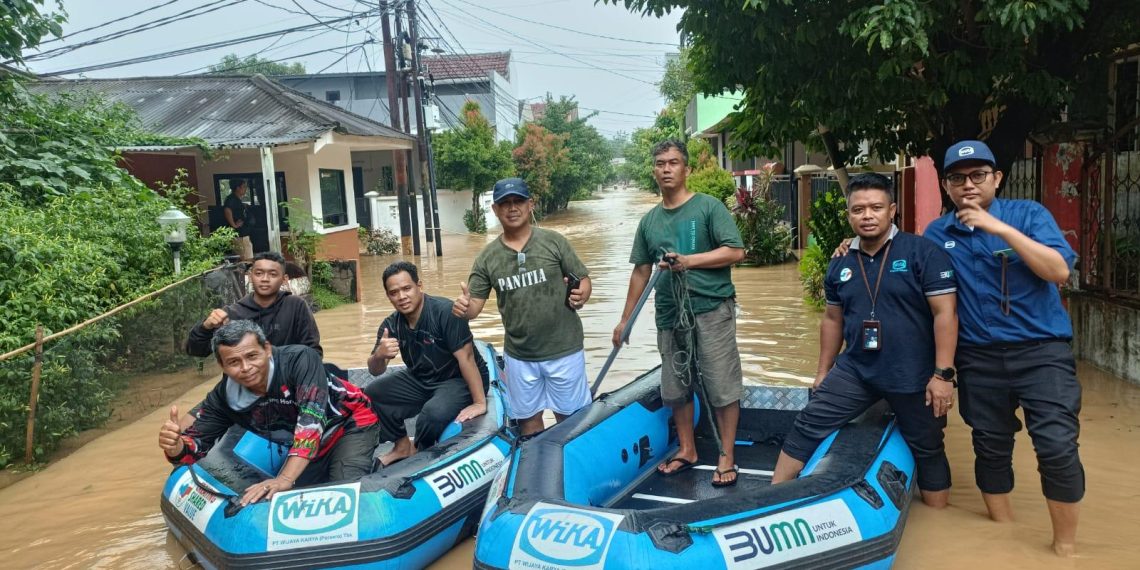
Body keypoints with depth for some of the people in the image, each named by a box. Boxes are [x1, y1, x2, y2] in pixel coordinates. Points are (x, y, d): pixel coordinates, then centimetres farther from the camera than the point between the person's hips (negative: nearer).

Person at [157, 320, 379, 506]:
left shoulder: (300, 359, -30)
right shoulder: (224, 397, -14)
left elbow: (312, 418, -38)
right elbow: (197, 442, -8)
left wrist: (285, 479, -47)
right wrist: (176, 446, -34)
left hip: (350, 423, -6)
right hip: (305, 447, 6)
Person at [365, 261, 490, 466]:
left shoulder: (445, 311, -26)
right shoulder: (391, 325, -5)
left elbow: (465, 357, -27)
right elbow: (375, 371, -7)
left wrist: (480, 403, -28)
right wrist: (379, 355, -32)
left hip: (460, 380, -7)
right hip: (420, 380, 7)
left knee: (433, 413, -33)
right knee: (372, 394, -4)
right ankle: (402, 446, 13)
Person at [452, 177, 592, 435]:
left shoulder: (553, 241, -5)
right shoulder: (487, 257, 0)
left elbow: (583, 279, -1)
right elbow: (474, 304, -1)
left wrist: (581, 295, -23)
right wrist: (464, 308, -24)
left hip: (564, 350, -2)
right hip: (518, 355, 3)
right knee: (528, 419, 18)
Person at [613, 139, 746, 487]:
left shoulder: (709, 207, -3)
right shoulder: (649, 221, 13)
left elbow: (735, 251, -10)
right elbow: (641, 271, 17)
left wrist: (689, 260, -18)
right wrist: (625, 319, 17)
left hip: (712, 309, -5)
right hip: (669, 313, 6)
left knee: (722, 386, -1)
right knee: (676, 386, 13)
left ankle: (727, 458, 12)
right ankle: (687, 451, 29)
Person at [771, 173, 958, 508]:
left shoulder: (923, 252, -10)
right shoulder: (840, 265, 7)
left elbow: (945, 313, -13)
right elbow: (833, 320, 16)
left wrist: (942, 374, -17)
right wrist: (823, 373, 18)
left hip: (914, 376, -4)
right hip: (855, 370, 4)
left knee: (927, 449, 12)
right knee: (807, 427, 0)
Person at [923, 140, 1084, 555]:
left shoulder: (1028, 214, -2)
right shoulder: (937, 233, 5)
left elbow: (1059, 271, -14)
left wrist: (1002, 229, -21)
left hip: (1042, 350, -2)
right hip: (978, 358, 3)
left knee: (1057, 448, -9)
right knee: (990, 449, 11)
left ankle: (1065, 548, 9)